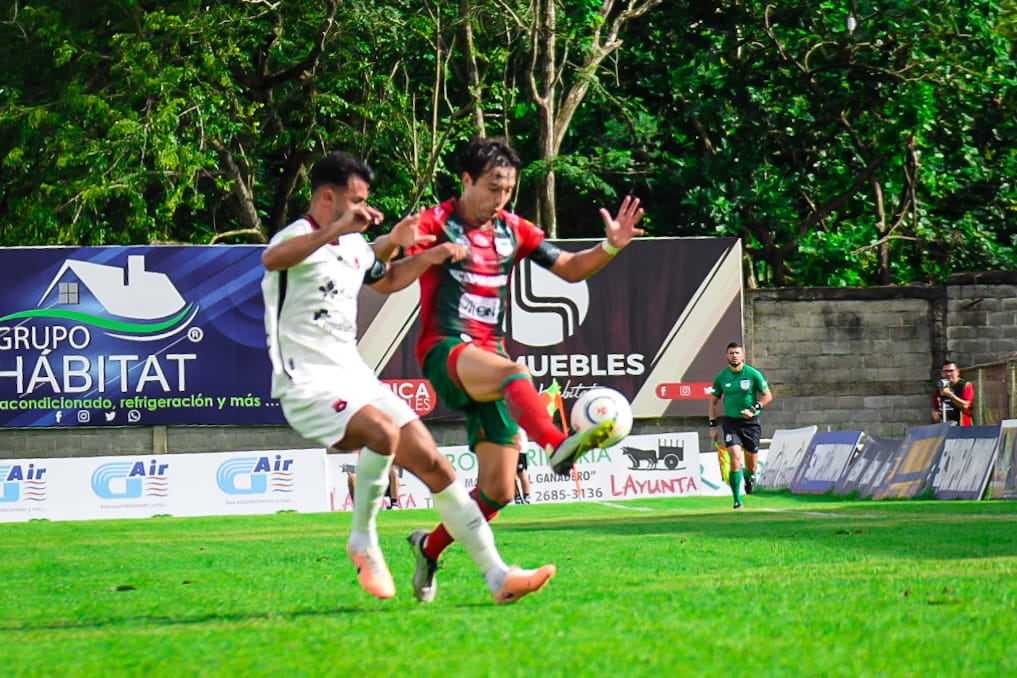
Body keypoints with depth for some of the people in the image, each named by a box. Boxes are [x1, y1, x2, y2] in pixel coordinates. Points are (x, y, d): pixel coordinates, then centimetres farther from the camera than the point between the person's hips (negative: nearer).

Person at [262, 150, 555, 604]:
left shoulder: (354, 246, 16)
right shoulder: (300, 237, -12)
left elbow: (387, 279, 40)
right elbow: (272, 260, -39)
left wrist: (430, 257, 24)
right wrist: (337, 229, -48)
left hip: (355, 378, 8)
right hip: (308, 384, -8)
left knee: (434, 465, 0)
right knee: (384, 431, -35)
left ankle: (497, 576, 2)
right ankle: (363, 540, -15)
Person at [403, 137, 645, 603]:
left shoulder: (513, 230, 14)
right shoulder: (436, 223, -2)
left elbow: (569, 269, 18)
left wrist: (611, 247, 0)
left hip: (489, 357, 6)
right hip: (446, 352, -6)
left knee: (498, 491, 1)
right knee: (514, 372, -40)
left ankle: (430, 547, 23)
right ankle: (556, 444, -66)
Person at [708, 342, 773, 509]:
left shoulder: (753, 374, -5)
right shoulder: (721, 377, 1)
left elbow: (768, 396, -1)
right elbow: (713, 401, 11)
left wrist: (753, 410, -15)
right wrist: (713, 426, 5)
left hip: (751, 422, 0)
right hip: (731, 422, 0)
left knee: (751, 467, 6)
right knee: (735, 459, -17)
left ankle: (749, 477, 44)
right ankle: (737, 500, -11)